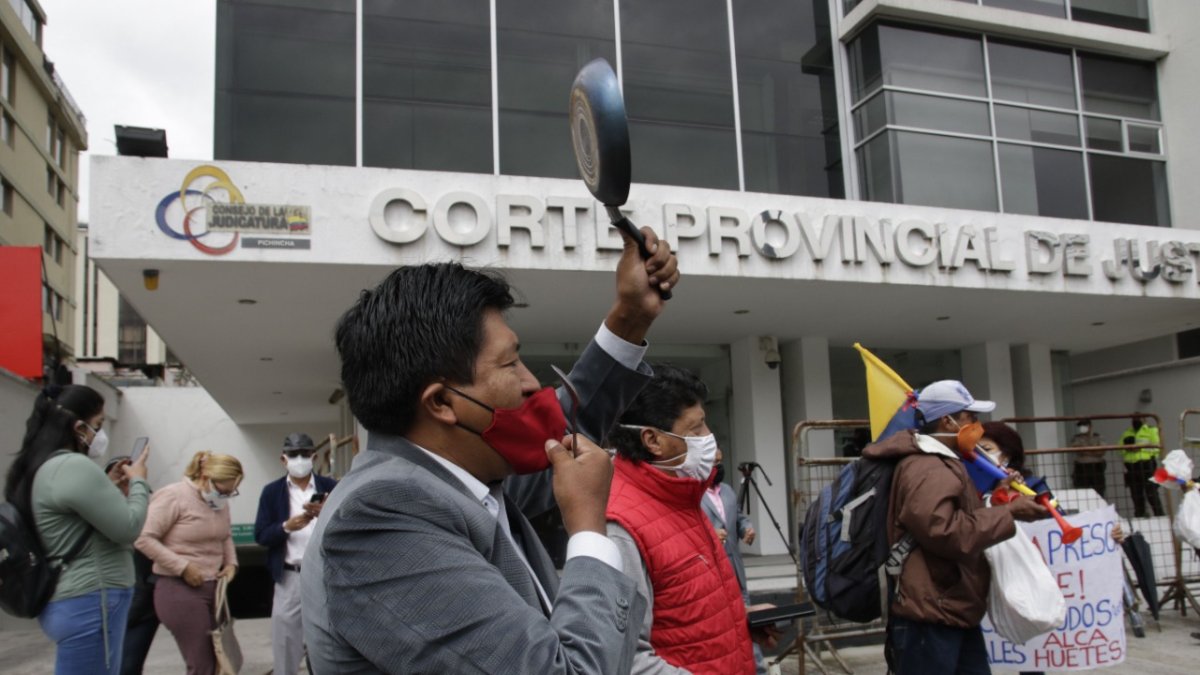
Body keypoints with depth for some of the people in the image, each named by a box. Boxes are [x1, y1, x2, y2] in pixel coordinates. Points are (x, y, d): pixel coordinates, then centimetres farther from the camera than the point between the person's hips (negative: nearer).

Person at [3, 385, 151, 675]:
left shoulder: (41, 467, 13)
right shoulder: (75, 466, -18)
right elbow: (128, 528, -16)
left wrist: (112, 487, 13)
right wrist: (138, 481, -1)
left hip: (70, 603, 10)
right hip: (89, 605, -10)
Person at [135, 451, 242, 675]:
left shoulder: (219, 502, 9)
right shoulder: (173, 496, -14)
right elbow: (144, 538, -18)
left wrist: (231, 562, 4)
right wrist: (183, 567, -19)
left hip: (213, 589, 8)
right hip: (180, 591, -8)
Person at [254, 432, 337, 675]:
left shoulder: (330, 487, 3)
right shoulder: (272, 491, 4)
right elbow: (261, 536, 0)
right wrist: (286, 526, -17)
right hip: (289, 577, 1)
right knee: (285, 640, 6)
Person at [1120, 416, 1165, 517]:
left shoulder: (1152, 431, 7)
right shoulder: (1126, 434, 19)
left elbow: (1156, 447, -6)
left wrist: (1141, 447, -14)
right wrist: (1127, 448, -8)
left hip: (1147, 465, -4)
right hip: (1131, 467, 4)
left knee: (1152, 495, -9)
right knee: (1136, 496, 7)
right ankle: (1139, 518, 12)